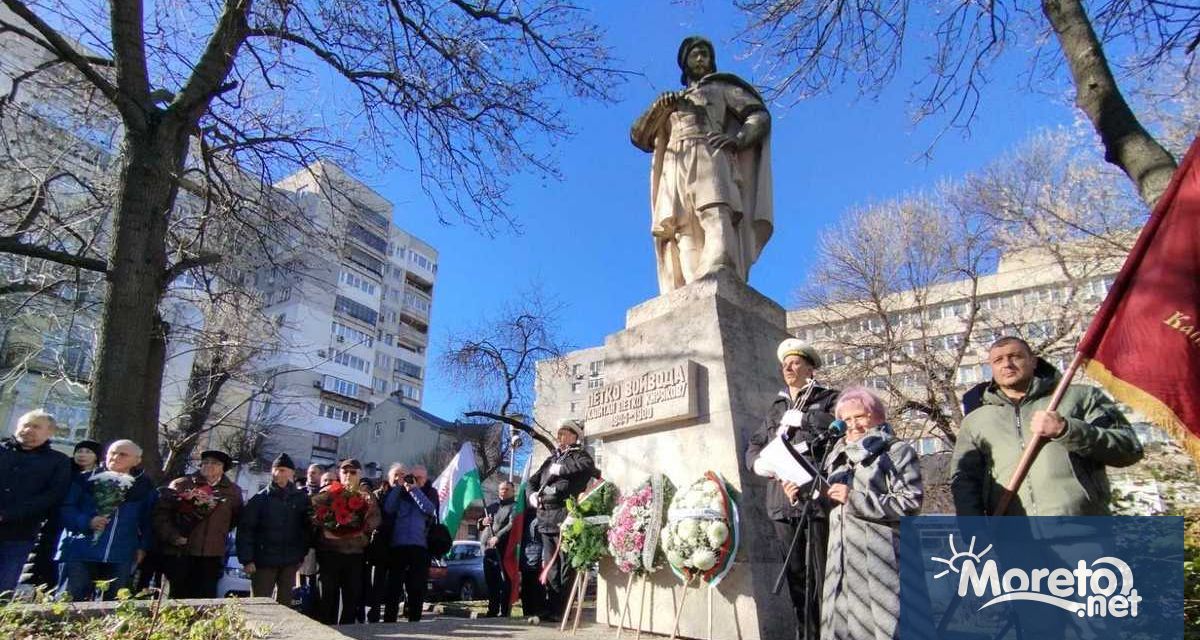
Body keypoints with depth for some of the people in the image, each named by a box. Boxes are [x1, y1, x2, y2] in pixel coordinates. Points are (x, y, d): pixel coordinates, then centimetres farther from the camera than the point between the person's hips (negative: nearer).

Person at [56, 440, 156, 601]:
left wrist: (143, 547, 3)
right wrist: (87, 522, -17)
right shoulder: (85, 480, 5)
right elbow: (66, 508, -1)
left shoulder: (144, 486, 10)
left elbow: (148, 520, 12)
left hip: (121, 557, 2)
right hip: (80, 553, -1)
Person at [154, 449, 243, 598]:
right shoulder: (180, 485, 4)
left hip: (212, 556, 2)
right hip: (179, 553, -1)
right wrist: (173, 536, -10)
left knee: (206, 597, 1)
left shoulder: (233, 491, 10)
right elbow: (161, 513, -1)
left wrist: (219, 534, 9)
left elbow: (236, 518, 20)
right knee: (178, 597, 5)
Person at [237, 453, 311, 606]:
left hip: (290, 562, 2)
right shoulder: (259, 499, -3)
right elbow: (245, 530, -5)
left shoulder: (301, 498, 2)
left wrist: (301, 555, 4)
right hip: (264, 561, -2)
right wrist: (246, 559, -11)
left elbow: (307, 527, 6)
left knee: (285, 604, 11)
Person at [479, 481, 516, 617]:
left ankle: (504, 611, -3)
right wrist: (482, 522, 3)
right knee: (490, 581, 9)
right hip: (487, 549, 6)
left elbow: (512, 525, -12)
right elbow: (479, 526, 27)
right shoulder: (490, 507, 23)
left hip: (504, 550, -6)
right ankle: (492, 610, 18)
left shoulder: (514, 507, 3)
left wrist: (498, 537, -23)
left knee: (504, 581, -7)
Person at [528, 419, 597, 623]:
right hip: (546, 518, 7)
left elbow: (586, 466, -19)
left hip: (565, 517, -7)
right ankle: (550, 607, 13)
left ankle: (560, 610, -3)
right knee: (549, 566, 8)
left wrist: (559, 469, -9)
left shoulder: (580, 456, 6)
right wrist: (533, 495, 10)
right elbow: (533, 481, 31)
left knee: (566, 565, -7)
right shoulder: (552, 458, 25)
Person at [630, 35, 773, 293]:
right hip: (674, 169, 3)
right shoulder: (671, 100, 37)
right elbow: (639, 136, 25)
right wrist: (658, 107, 6)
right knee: (682, 232, -22)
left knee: (716, 218, -31)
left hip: (708, 158, -3)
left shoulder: (722, 86, 29)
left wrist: (738, 138, -7)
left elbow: (760, 115, 14)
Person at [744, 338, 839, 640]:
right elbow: (753, 447, 22)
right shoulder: (776, 408, 24)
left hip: (818, 497, -5)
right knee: (796, 574, 9)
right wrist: (759, 462, 0)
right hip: (783, 501, 5)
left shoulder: (828, 398, 10)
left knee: (823, 573, -7)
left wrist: (802, 419, -8)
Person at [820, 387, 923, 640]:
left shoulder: (898, 452, 1)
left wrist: (854, 498, -15)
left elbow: (911, 502, -12)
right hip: (843, 563, 6)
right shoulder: (839, 455, 20)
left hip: (880, 562, -6)